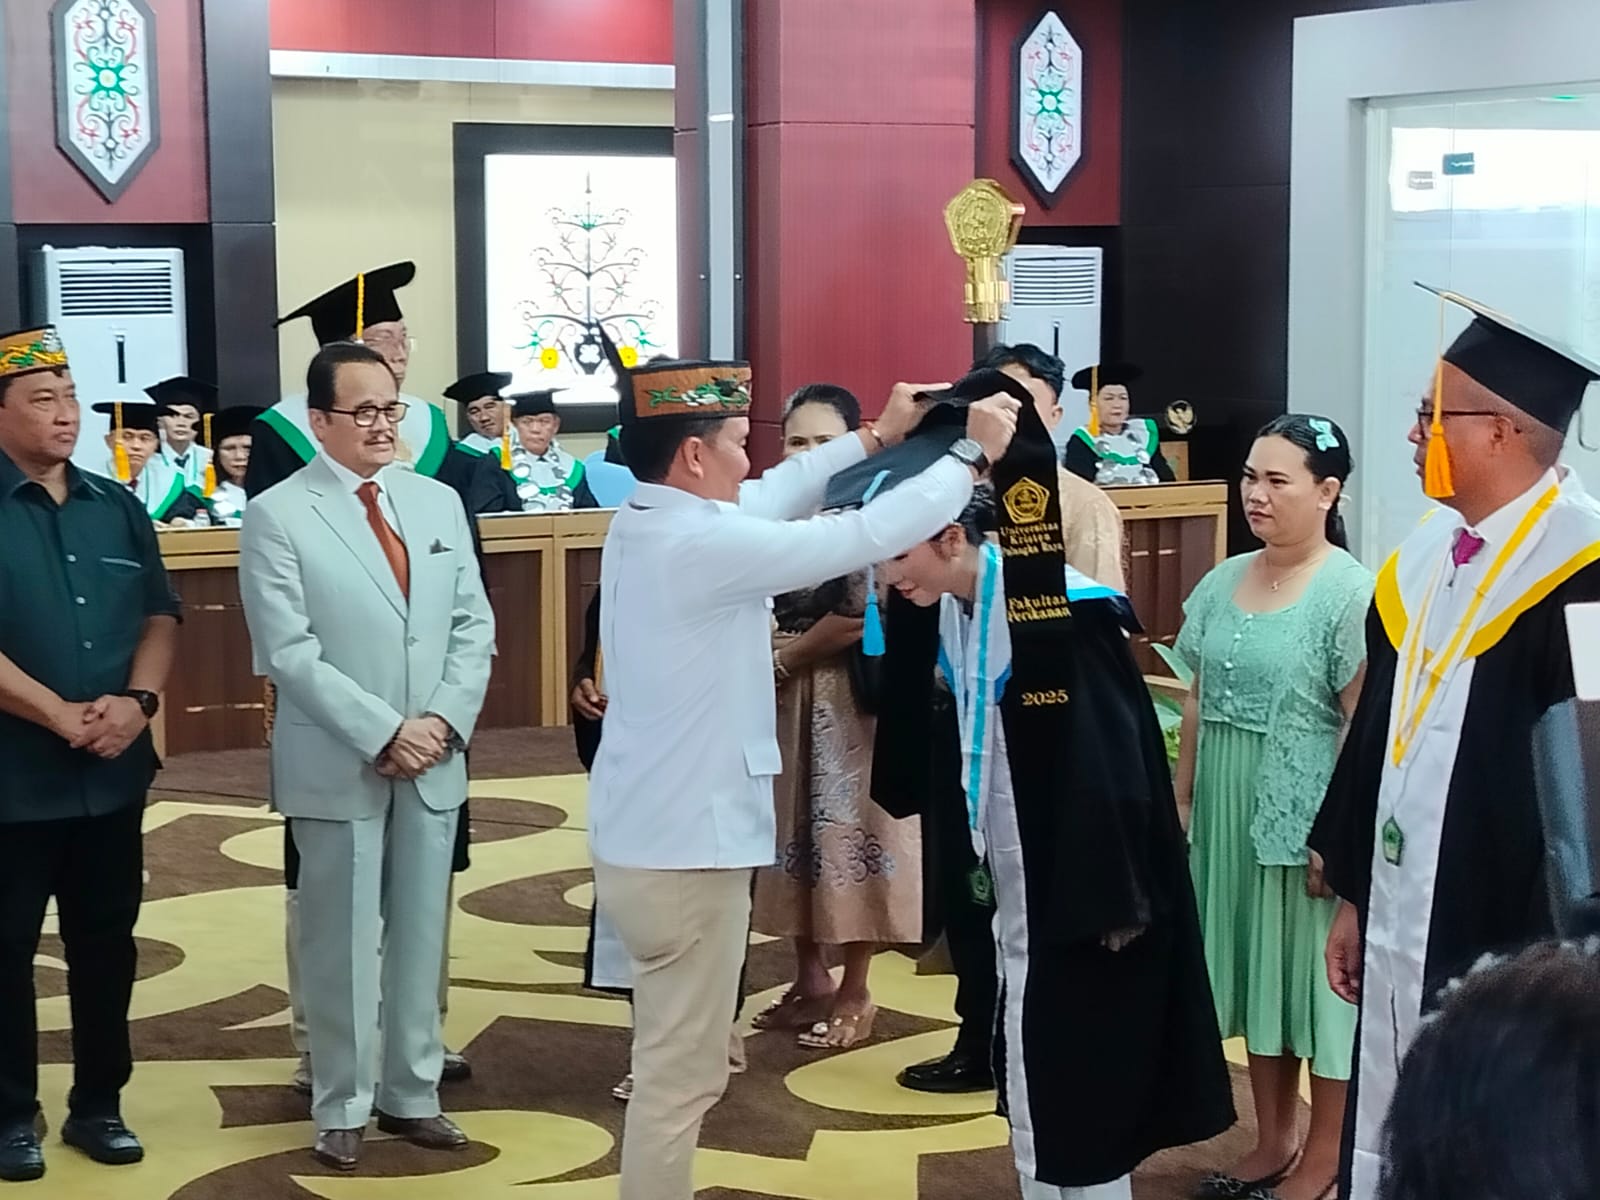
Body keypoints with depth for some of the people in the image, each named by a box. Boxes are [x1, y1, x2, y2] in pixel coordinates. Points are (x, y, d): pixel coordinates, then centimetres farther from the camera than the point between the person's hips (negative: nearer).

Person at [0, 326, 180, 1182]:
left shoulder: (117, 509, 9)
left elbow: (160, 615, 9)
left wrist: (137, 701, -8)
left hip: (114, 769, 5)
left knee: (106, 943, 12)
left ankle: (98, 1104, 24)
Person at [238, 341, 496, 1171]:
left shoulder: (438, 502, 9)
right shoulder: (277, 516, -7)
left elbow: (474, 626, 7)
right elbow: (290, 653, -13)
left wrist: (443, 721, -7)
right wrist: (383, 734, -16)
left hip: (434, 760, 4)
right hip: (338, 768, -4)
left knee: (421, 935, 11)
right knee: (343, 941, 4)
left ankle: (411, 1094, 23)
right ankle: (341, 1107, 17)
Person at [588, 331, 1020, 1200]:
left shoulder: (639, 523, 5)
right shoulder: (703, 545, -22)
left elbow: (768, 500, 17)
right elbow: (866, 537, -19)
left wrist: (877, 438, 21)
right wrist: (972, 455, -7)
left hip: (640, 836, 10)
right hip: (685, 850, -10)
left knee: (673, 1063, 20)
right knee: (679, 1076, 0)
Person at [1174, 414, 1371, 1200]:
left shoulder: (1349, 591, -14)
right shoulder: (1222, 582, 6)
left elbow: (1364, 724, -17)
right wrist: (1184, 797, 11)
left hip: (1308, 817, -7)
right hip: (1230, 810, 7)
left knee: (1316, 971, 4)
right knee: (1256, 967, 15)